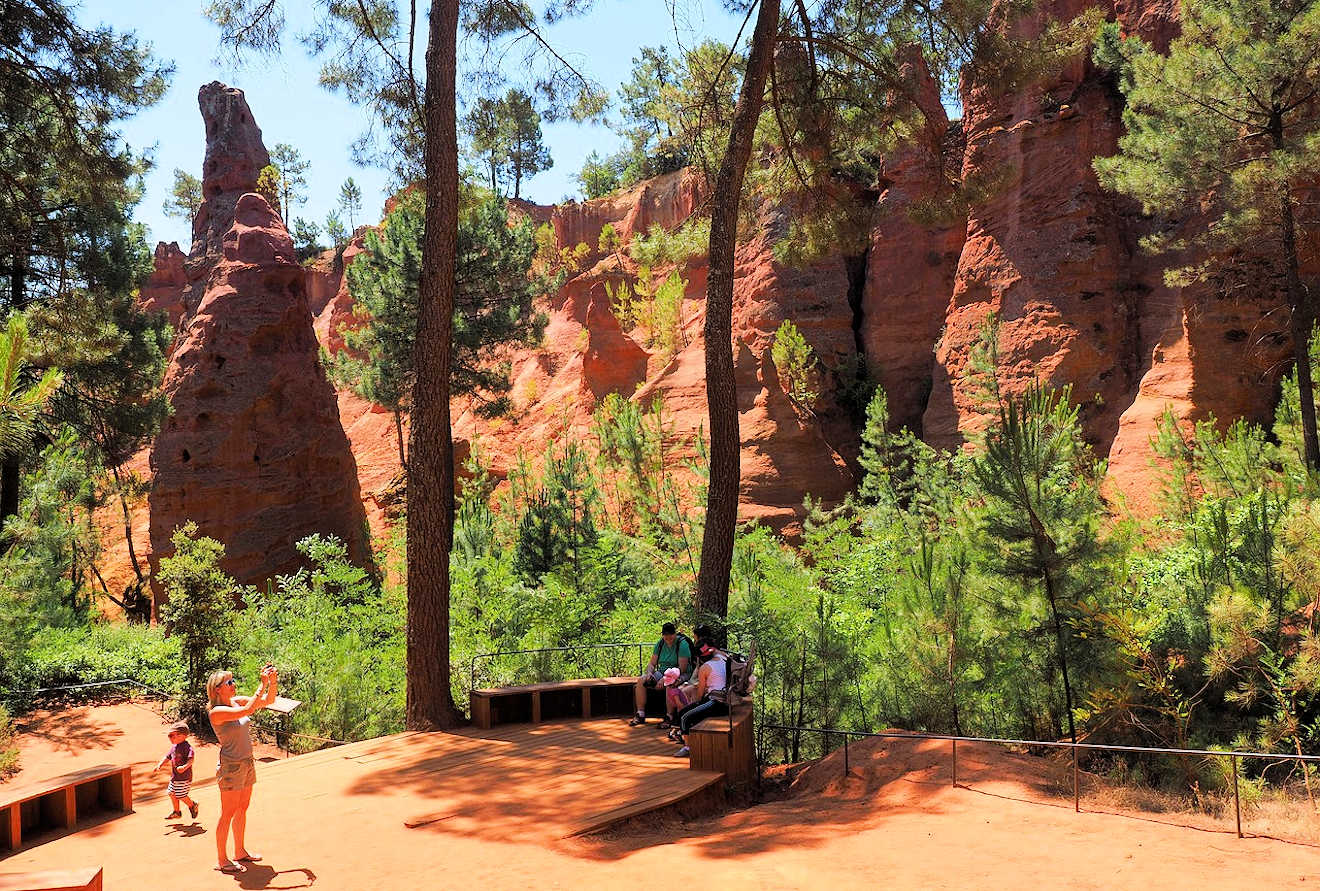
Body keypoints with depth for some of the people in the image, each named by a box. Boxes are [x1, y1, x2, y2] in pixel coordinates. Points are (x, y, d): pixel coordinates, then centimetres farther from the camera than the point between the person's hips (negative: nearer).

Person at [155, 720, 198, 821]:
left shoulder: (186, 747, -19)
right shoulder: (173, 746, 10)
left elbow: (191, 759, -29)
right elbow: (167, 757, 22)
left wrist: (184, 767, -44)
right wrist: (160, 765, 10)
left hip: (184, 776, -9)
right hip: (174, 776, 9)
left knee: (180, 796, -5)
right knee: (172, 794, 15)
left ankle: (192, 805, 21)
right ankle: (176, 812, 32)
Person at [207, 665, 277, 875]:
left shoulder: (237, 701, 4)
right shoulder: (217, 712, -18)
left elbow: (268, 701, 7)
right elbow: (247, 711, -33)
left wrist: (273, 682, -10)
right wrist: (262, 684, -31)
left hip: (247, 763, 8)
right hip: (231, 767, -8)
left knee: (242, 810, 17)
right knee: (228, 814, 2)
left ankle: (240, 852, 30)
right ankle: (222, 861, 12)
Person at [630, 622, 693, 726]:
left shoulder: (682, 644, -13)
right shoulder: (660, 644, 7)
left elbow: (682, 668, -19)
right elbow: (651, 664, 10)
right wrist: (649, 673, -13)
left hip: (680, 674, -6)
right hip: (662, 672, 6)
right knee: (641, 680, -14)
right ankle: (640, 714, -11)